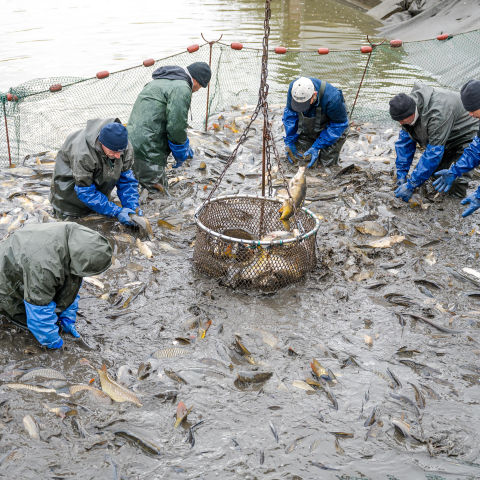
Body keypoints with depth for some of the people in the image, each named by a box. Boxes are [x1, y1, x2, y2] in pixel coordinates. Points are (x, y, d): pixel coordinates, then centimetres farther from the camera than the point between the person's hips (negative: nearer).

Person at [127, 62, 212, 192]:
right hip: (147, 151, -10)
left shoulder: (160, 81, 23)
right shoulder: (182, 89, -11)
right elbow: (176, 125, -16)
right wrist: (181, 152, 2)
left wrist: (184, 146, 31)